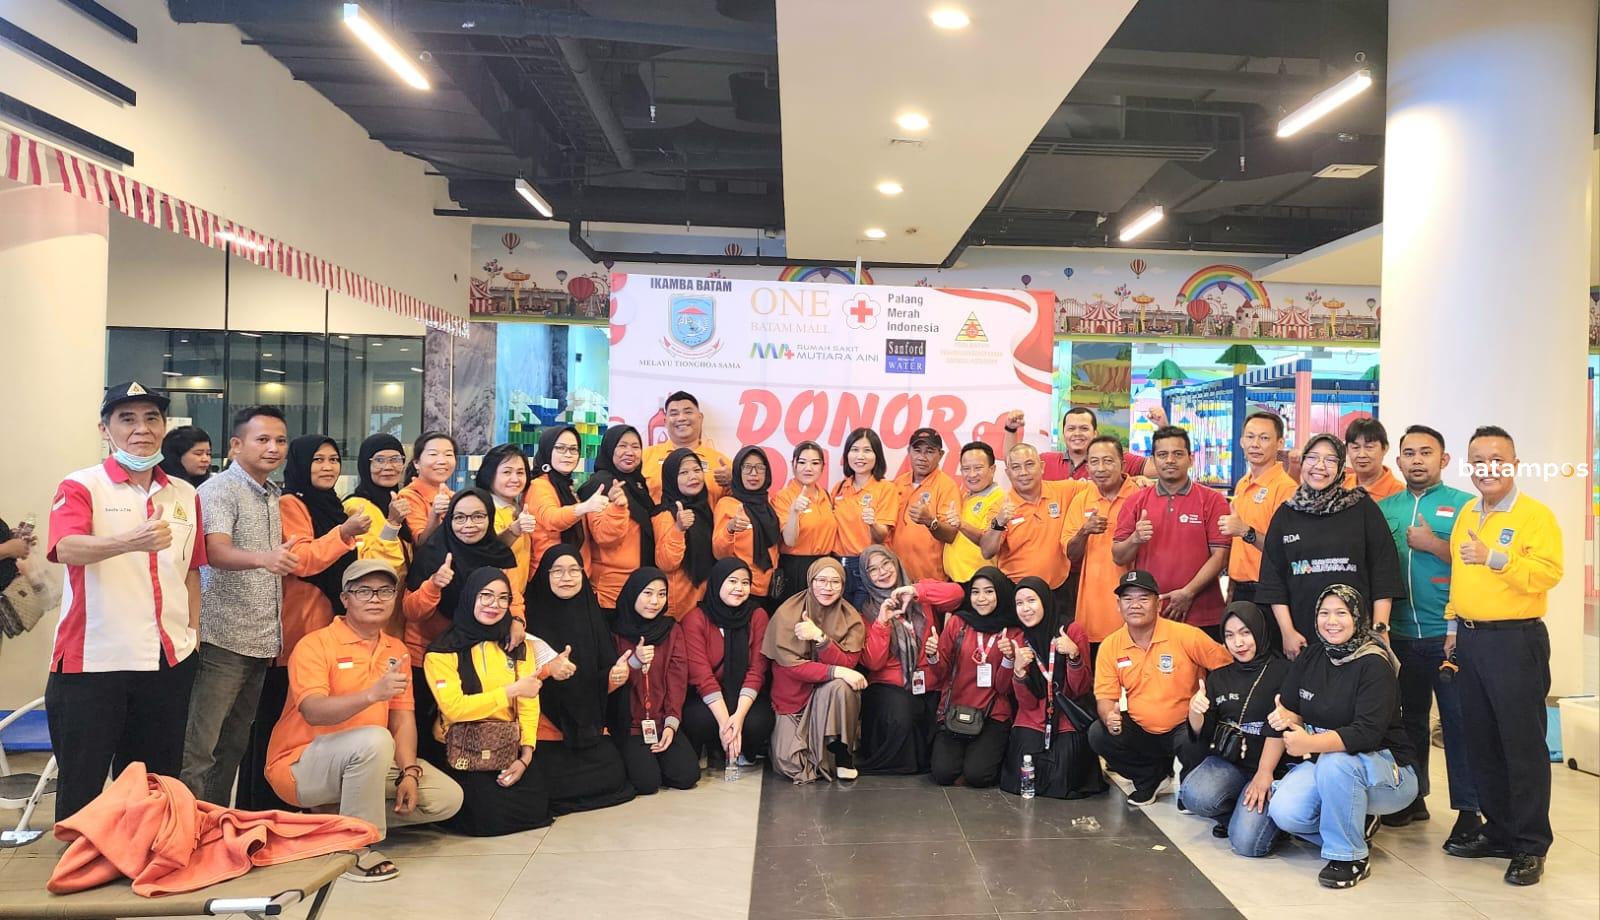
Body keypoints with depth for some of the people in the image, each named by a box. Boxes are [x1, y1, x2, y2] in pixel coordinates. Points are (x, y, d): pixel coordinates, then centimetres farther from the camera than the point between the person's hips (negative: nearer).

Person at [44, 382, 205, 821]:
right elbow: (66, 549, -24)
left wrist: (193, 632, 10)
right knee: (82, 788, 4)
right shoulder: (80, 487, -4)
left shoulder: (185, 495, 11)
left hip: (170, 661, 4)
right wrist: (132, 542, -42)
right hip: (92, 661, -4)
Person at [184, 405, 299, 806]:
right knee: (199, 749, -6)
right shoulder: (219, 489, -9)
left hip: (261, 639, 8)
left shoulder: (273, 494, 15)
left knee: (235, 744, 15)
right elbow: (216, 553, -27)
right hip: (224, 638, -8)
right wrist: (265, 557, -44)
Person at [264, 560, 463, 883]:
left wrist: (409, 773, -13)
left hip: (367, 762, 7)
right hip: (300, 767, -7)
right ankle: (356, 847, -20)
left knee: (447, 797, -6)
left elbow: (403, 720, 3)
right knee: (374, 739, -36)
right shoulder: (315, 644, -12)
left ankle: (336, 819, 4)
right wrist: (372, 694, -44)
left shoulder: (396, 651, 7)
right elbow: (314, 712, -28)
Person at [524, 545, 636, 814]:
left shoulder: (591, 615, 6)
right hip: (544, 729, -4)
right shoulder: (531, 616, -6)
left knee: (613, 775, -15)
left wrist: (615, 678, -13)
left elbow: (600, 684, 9)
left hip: (588, 728, 4)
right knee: (554, 783, -23)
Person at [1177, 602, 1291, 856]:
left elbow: (1279, 729, -11)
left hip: (1269, 766, -4)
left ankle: (1251, 814, 11)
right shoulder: (1219, 677, 14)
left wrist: (1264, 774, -21)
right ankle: (1233, 813, 5)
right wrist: (1194, 711, -15)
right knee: (1194, 796, -28)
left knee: (1247, 843, -24)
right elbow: (1202, 734, 8)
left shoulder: (1282, 671, -1)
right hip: (1226, 760, 4)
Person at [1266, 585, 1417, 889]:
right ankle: (1357, 823, 8)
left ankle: (1350, 856, -16)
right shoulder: (1310, 658, 3)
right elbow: (1288, 708, 6)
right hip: (1322, 763, 5)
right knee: (1284, 812, -22)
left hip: (1386, 769, -5)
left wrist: (1311, 743, -38)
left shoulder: (1374, 664, -16)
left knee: (1335, 763, -38)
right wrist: (1289, 718, -19)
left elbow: (1367, 733, -27)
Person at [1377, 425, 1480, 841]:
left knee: (1459, 720, 0)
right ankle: (1412, 797, 27)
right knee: (1409, 716, 14)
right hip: (1401, 635, 4)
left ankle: (1468, 810, 10)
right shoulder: (1384, 508, 9)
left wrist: (1433, 544, -15)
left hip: (1448, 634, -4)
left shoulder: (1463, 505, -1)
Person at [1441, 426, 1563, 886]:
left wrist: (1494, 558, -28)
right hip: (1470, 638, 7)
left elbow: (1547, 573, -20)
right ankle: (1498, 831, 26)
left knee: (1522, 743, -1)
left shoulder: (1536, 515, -8)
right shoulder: (1465, 514, 13)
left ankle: (1530, 846, 10)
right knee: (1480, 741, 13)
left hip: (1516, 641, -7)